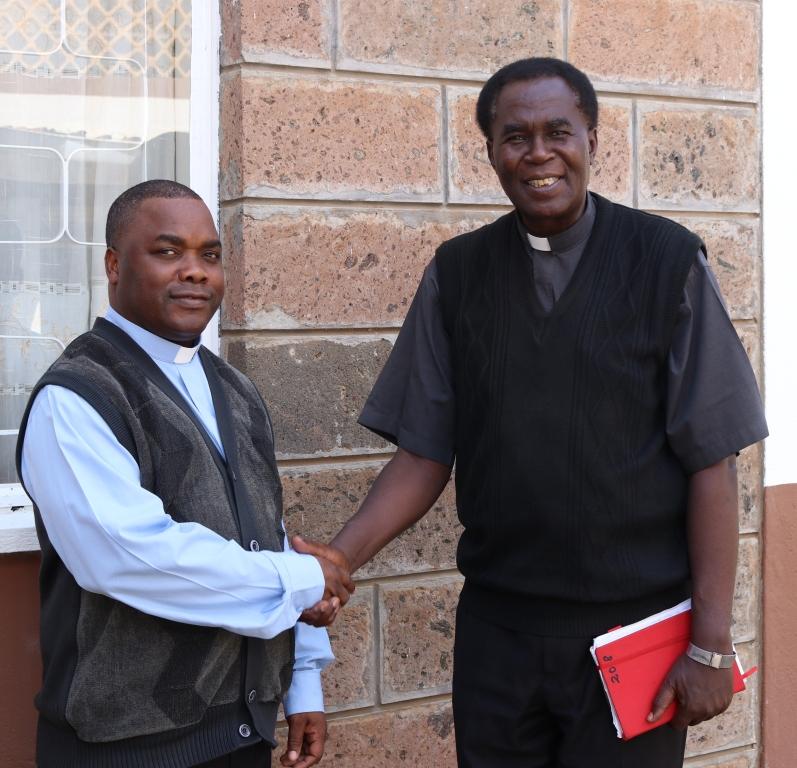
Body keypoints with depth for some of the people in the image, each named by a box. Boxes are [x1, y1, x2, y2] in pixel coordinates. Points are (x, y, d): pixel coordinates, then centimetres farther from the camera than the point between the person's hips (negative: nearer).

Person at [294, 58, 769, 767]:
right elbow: (424, 455, 3)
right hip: (496, 629, 2)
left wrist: (711, 644, -9)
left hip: (635, 627, -2)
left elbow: (711, 461, -6)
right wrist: (334, 562, -12)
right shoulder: (456, 274, 3)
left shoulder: (668, 262, -4)